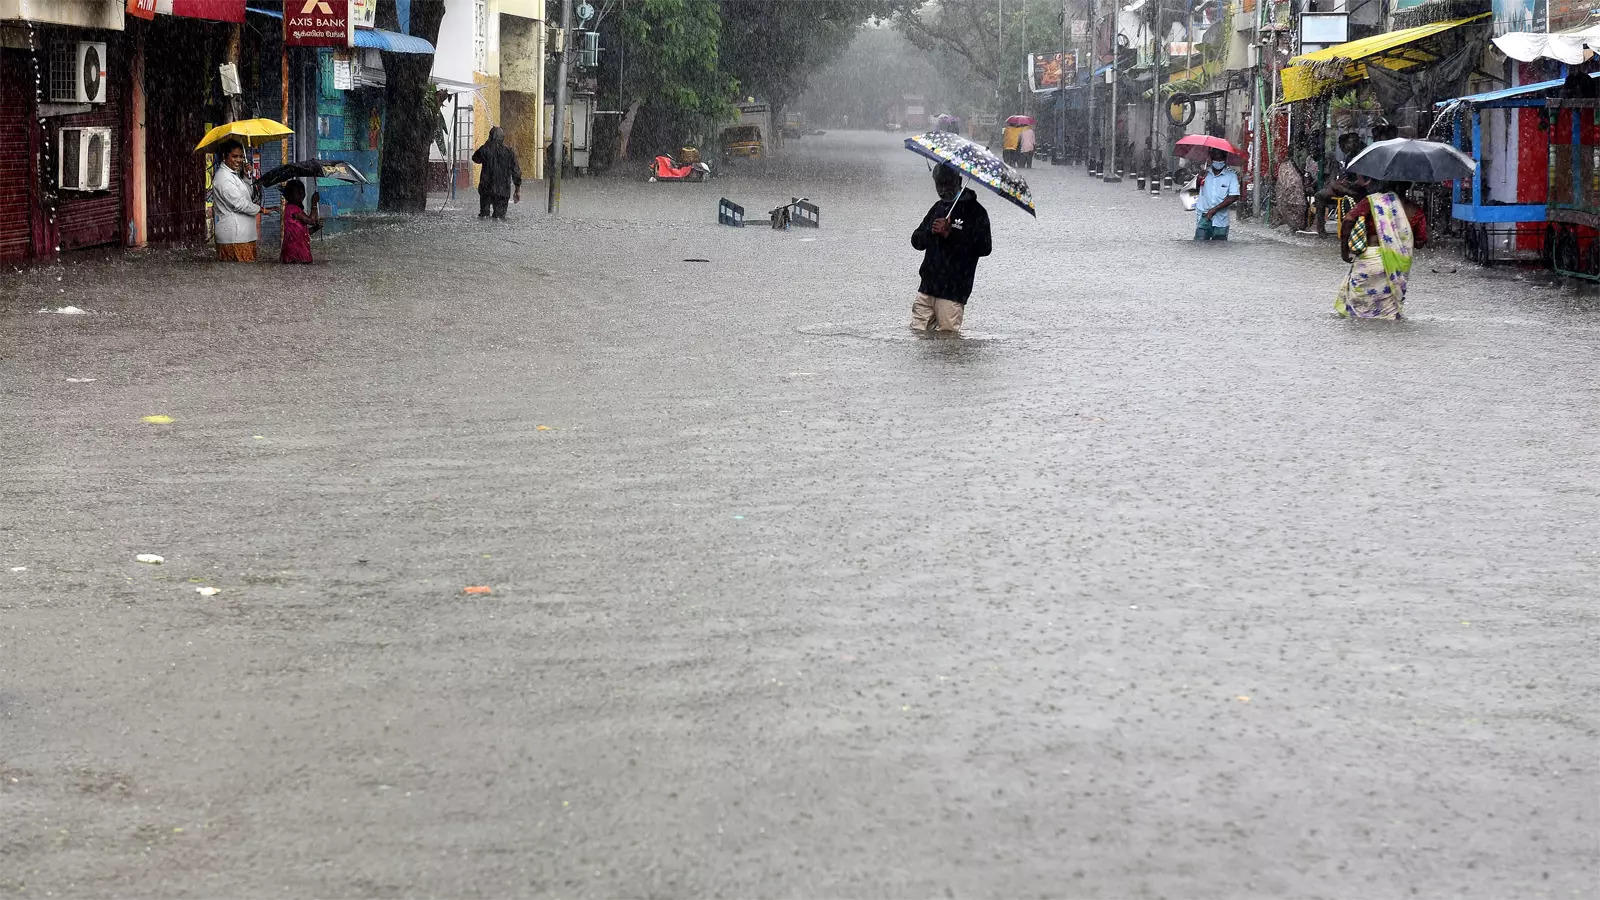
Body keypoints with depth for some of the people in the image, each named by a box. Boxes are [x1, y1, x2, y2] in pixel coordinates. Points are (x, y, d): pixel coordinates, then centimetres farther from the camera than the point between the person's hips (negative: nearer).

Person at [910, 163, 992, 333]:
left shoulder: (975, 212, -4)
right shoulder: (938, 207, 17)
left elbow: (984, 248, -16)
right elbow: (916, 241, 14)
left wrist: (949, 234, -19)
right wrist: (931, 231, -10)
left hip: (953, 291, -6)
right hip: (927, 287, 6)